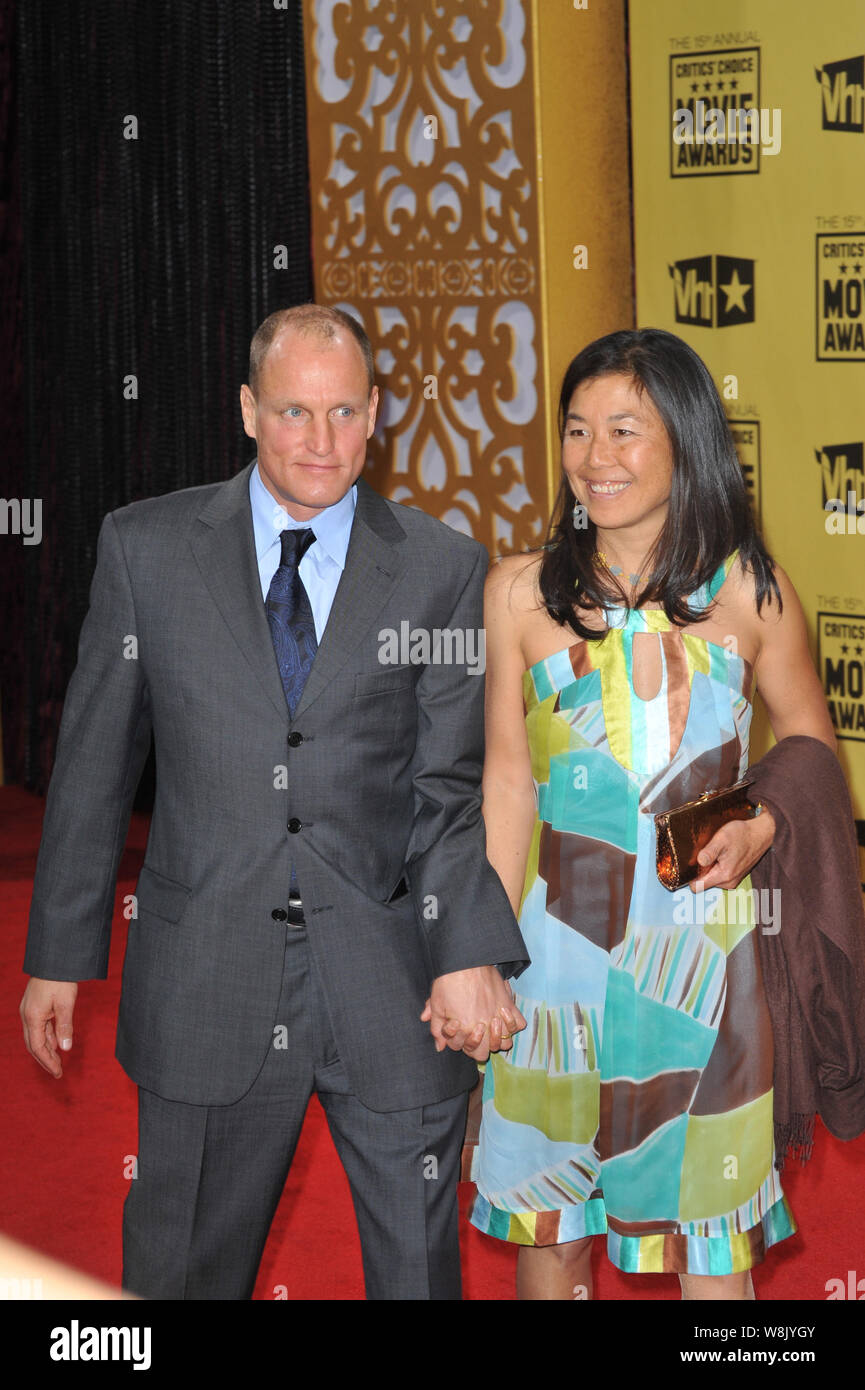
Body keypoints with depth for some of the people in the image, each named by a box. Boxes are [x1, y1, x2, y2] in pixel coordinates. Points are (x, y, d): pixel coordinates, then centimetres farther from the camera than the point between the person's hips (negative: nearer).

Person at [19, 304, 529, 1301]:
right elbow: (93, 763, 6)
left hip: (391, 991, 0)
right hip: (205, 984, 0)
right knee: (182, 1267, 10)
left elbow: (452, 785, -2)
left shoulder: (443, 569, 2)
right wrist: (58, 955, 6)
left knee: (419, 1264, 10)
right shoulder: (146, 546, 2)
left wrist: (469, 954, -17)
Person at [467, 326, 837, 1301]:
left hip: (701, 937, -1)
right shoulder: (521, 592, 0)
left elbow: (812, 751, 10)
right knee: (549, 1224, 10)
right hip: (558, 934, 1)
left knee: (710, 1235, 5)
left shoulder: (750, 593, -2)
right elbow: (508, 776, 5)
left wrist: (759, 829, -10)